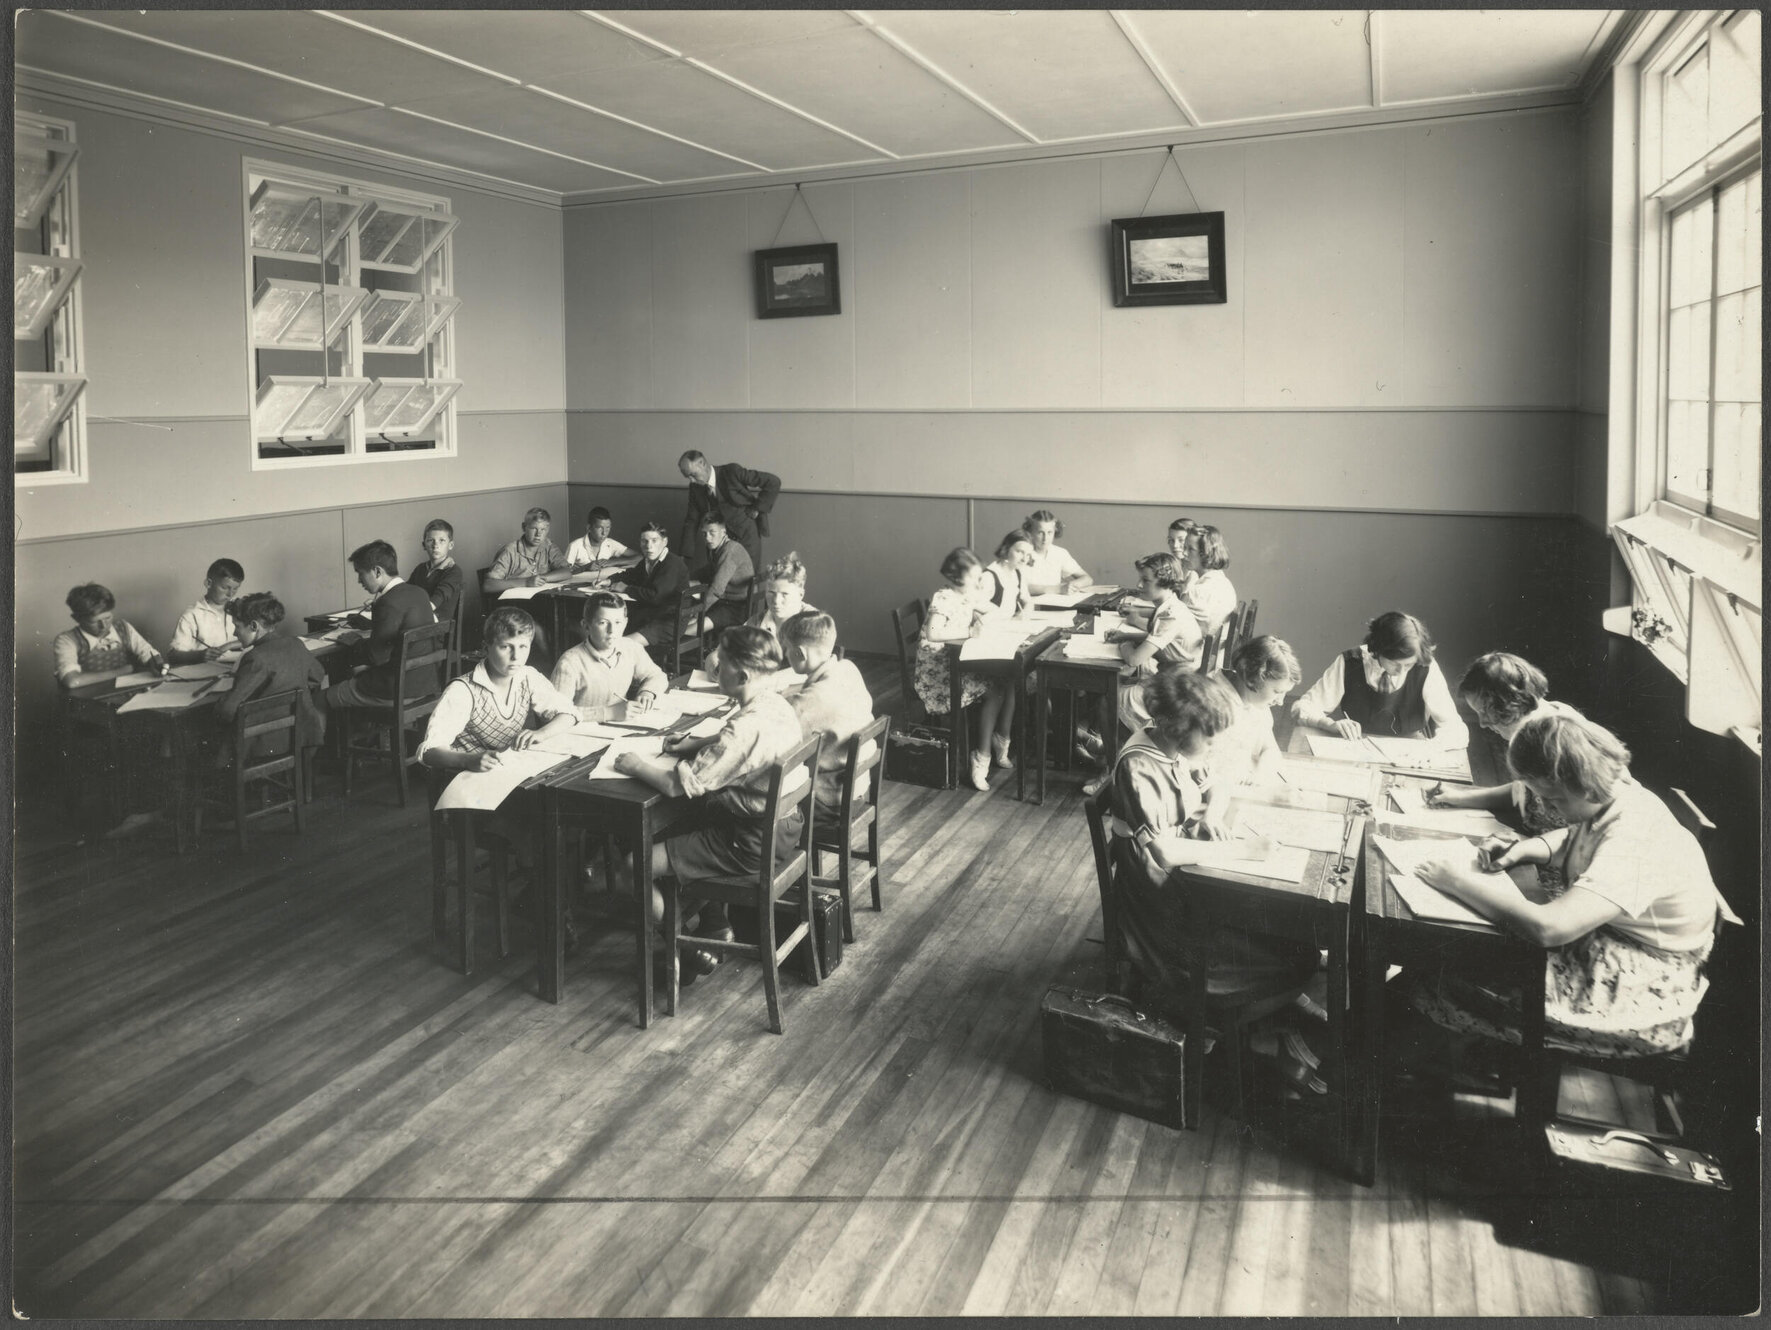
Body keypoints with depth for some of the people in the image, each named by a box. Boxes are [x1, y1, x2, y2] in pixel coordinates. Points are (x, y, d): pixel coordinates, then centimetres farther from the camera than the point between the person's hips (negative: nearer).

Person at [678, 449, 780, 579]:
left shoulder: (731, 471, -16)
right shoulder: (695, 487, 0)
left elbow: (773, 482, -13)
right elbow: (691, 521, 5)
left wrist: (757, 509, -14)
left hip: (746, 536, -4)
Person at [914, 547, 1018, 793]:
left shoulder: (971, 595, 8)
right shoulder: (942, 598, -16)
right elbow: (933, 633, -30)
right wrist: (969, 631, -27)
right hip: (938, 671, -8)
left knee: (1009, 678, -13)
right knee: (993, 689, -22)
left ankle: (1002, 741, 0)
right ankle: (982, 757, -14)